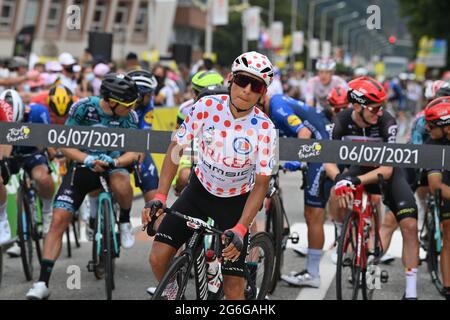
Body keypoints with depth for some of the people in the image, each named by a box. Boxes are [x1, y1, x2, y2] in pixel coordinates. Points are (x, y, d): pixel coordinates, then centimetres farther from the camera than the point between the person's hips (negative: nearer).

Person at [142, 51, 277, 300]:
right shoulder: (208, 106, -17)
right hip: (200, 190, 2)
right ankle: (171, 292, 21)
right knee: (158, 258, -12)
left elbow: (261, 184, -17)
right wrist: (159, 197, -20)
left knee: (233, 288, -8)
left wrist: (240, 229, -29)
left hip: (235, 202, -2)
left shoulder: (264, 128, -21)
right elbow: (176, 147, -10)